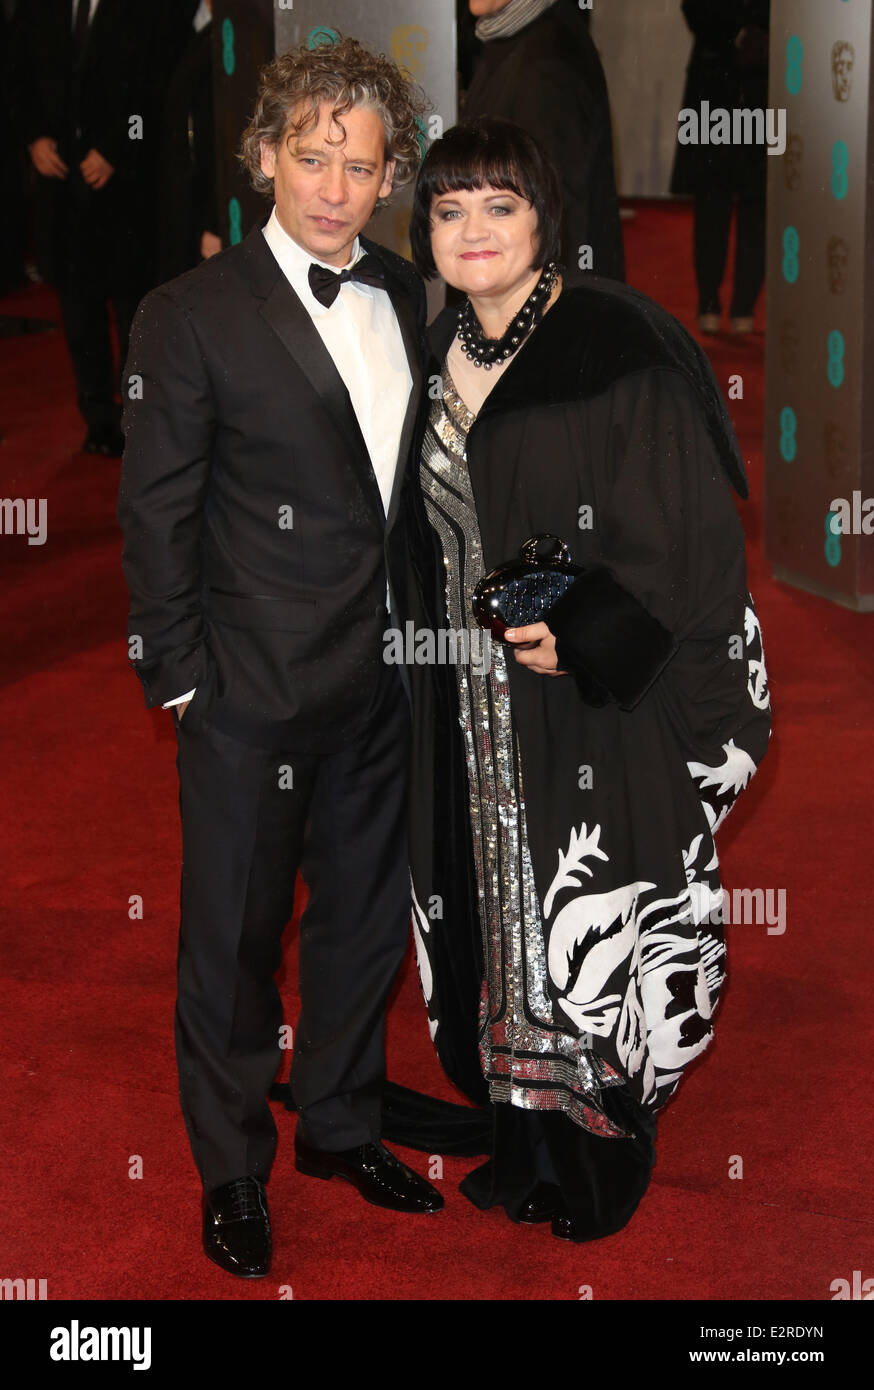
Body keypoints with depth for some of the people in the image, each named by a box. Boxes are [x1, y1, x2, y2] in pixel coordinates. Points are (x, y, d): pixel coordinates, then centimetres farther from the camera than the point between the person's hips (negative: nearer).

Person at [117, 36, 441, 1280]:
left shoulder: (411, 301, 6)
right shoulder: (192, 316, -9)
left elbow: (422, 482, 11)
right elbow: (156, 517, -7)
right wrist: (182, 676, -9)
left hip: (382, 685, 5)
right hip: (253, 694, -5)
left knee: (367, 919, 18)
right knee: (233, 943, 8)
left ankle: (340, 1126, 39)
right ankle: (231, 1174, 27)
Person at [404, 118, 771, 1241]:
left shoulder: (615, 347, -13)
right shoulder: (443, 356, 8)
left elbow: (690, 523, -17)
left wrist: (584, 633, -25)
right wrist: (431, 637, 10)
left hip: (598, 702, -6)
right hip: (473, 706, 6)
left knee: (588, 923, 3)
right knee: (498, 908, 14)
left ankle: (606, 1162, 22)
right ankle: (528, 1141, 31)